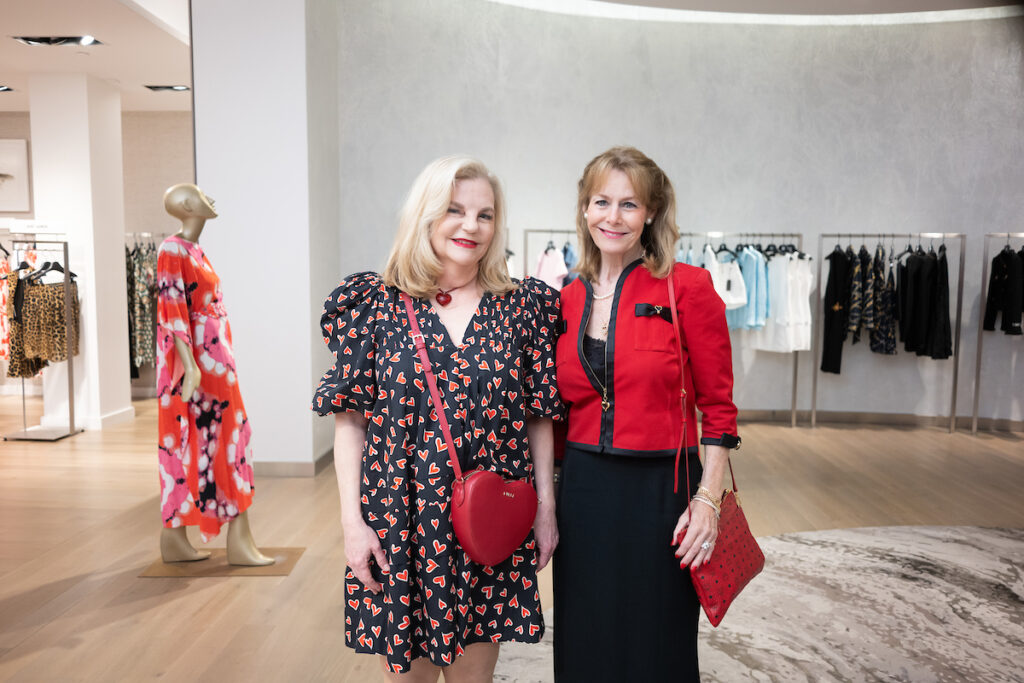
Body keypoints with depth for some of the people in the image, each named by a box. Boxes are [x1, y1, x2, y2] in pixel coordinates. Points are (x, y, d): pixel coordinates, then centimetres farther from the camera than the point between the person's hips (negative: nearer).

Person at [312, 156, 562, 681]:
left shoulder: (523, 307, 3)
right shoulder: (375, 303, -2)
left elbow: (541, 416, 5)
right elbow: (349, 420, -2)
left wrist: (546, 506, 2)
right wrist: (353, 521, -6)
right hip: (397, 521, -1)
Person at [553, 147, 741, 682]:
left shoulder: (688, 287, -8)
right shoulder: (567, 300, 5)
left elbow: (718, 409, -5)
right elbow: (563, 410, 11)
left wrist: (707, 500, -11)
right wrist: (547, 502, 9)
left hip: (661, 491, -3)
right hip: (583, 491, 4)